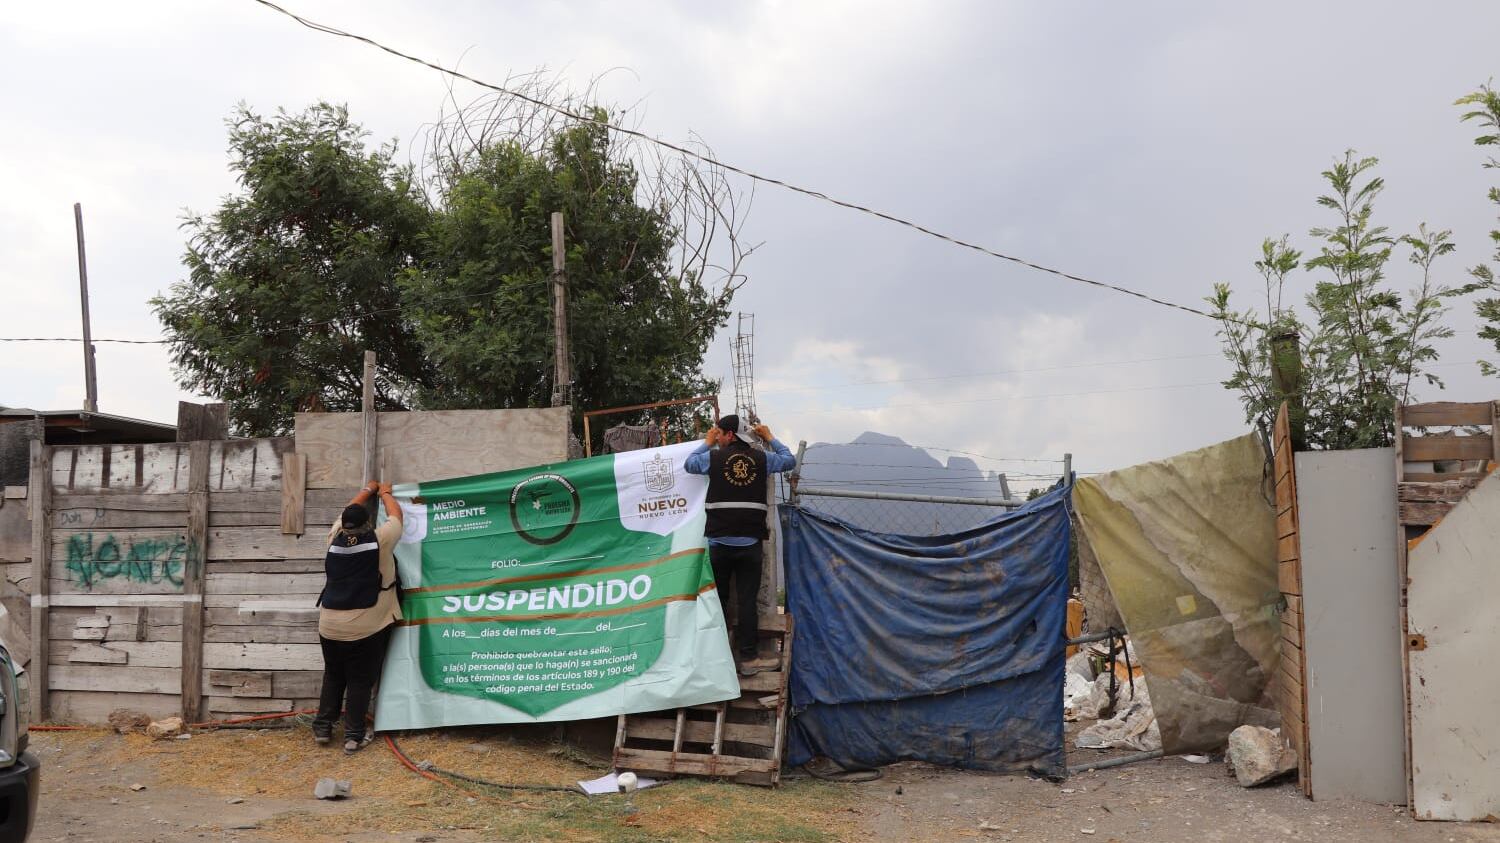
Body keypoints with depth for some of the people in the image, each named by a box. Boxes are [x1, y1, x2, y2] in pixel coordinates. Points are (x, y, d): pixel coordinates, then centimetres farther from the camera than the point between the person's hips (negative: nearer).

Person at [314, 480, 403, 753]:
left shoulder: (335, 539, 0)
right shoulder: (380, 541, -11)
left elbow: (350, 512, 19)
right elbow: (396, 515, 7)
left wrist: (368, 490, 34)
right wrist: (385, 492, 25)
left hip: (330, 626, 4)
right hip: (365, 628, -4)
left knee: (332, 677, 20)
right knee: (360, 681, 6)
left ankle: (322, 728, 24)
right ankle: (354, 735, 8)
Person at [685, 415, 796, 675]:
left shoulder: (714, 457, 0)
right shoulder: (762, 458, 4)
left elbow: (688, 464, 18)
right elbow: (790, 460, 21)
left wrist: (707, 442, 28)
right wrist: (770, 438, 31)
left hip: (719, 541, 0)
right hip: (751, 542, 1)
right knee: (747, 600, 1)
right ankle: (747, 659, 3)